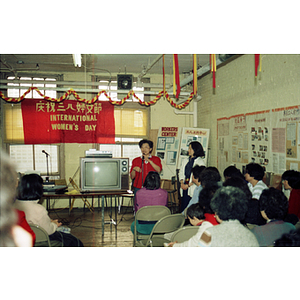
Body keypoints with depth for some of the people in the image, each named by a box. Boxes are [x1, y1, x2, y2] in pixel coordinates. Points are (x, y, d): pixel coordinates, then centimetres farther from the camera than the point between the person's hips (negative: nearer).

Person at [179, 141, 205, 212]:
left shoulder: (200, 162, -4)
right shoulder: (185, 160, 16)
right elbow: (181, 173, 14)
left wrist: (188, 185, -14)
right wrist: (182, 183, -3)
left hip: (193, 188, -5)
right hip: (184, 187, 5)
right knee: (183, 207, 4)